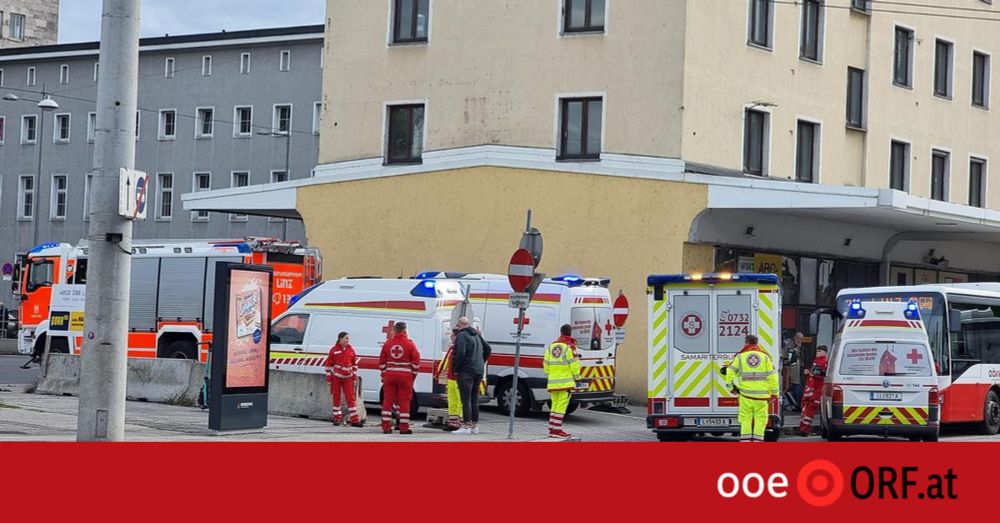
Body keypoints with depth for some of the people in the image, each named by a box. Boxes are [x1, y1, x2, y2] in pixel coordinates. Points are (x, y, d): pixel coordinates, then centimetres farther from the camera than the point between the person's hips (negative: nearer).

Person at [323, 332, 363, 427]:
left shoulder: (351, 350, 6)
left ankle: (354, 420, -3)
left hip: (347, 377, 2)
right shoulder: (334, 350, -4)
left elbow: (354, 364, 12)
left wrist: (354, 377, 7)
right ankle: (337, 418, 14)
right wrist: (329, 378, -4)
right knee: (336, 398, 5)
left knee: (351, 398, -2)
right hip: (336, 377, -2)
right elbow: (328, 365, -1)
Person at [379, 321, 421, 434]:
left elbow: (382, 362, 11)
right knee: (404, 402, 1)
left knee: (388, 400, 7)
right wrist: (413, 376, 7)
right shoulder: (410, 344, -4)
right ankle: (404, 428, 0)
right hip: (405, 376, -3)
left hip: (390, 375, 3)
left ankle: (386, 427, 7)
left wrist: (383, 375, 22)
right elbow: (416, 362, -4)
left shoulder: (388, 343, 5)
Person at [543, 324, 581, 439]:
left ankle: (552, 429, 15)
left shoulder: (551, 346, 14)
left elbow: (546, 364, 16)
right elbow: (574, 363, -10)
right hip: (565, 381, -6)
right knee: (562, 405, -7)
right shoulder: (570, 346, -6)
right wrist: (577, 377, 1)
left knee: (555, 405, 14)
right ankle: (556, 430, -11)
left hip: (553, 381, 6)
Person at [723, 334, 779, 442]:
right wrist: (773, 393, 8)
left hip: (745, 394, 0)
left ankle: (745, 440, 2)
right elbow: (772, 376, 2)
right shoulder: (765, 357, 5)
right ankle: (757, 440, 1)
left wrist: (731, 387, 12)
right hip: (761, 395, 0)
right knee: (760, 419, 5)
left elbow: (729, 373, -1)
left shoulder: (740, 357, 3)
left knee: (745, 418, 6)